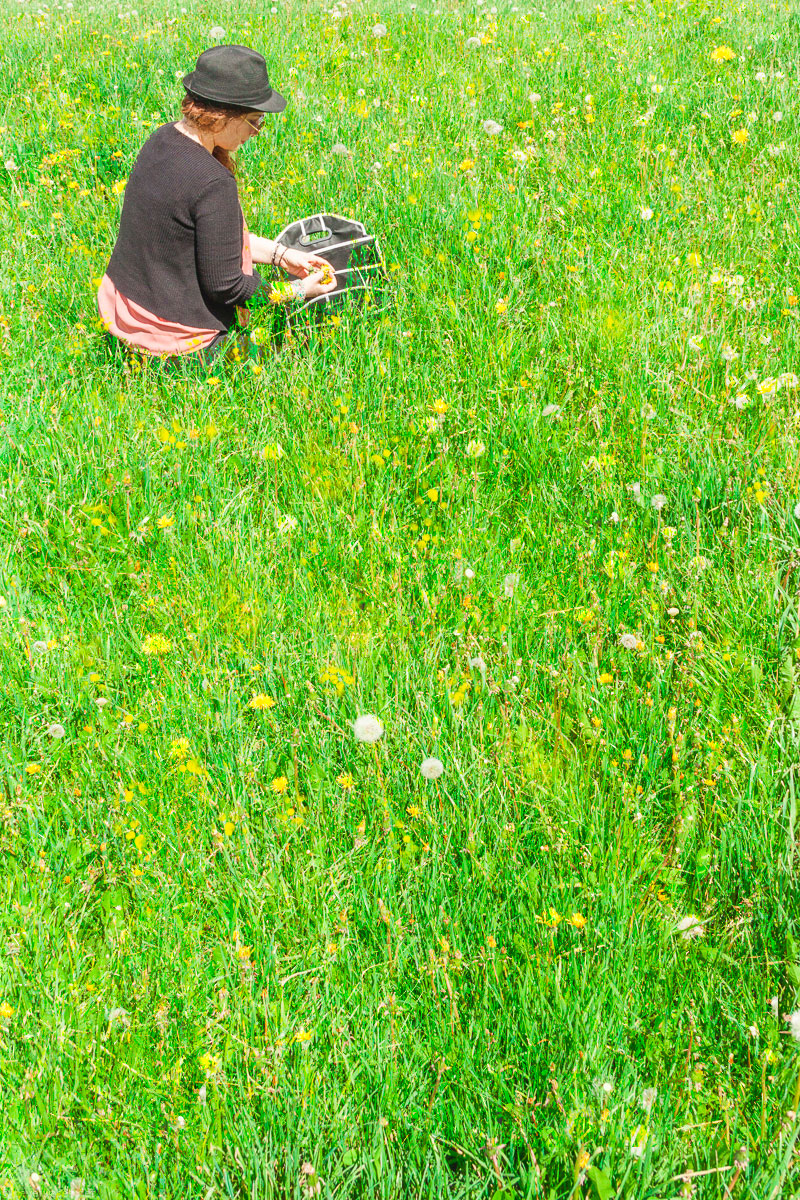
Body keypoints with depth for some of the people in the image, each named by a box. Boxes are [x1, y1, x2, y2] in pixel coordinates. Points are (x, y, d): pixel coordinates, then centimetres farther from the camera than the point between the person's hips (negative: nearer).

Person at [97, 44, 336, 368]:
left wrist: (279, 254, 11)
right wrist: (298, 290, -6)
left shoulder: (163, 139, 0)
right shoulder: (214, 184, -27)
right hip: (173, 344, -8)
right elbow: (224, 286, -19)